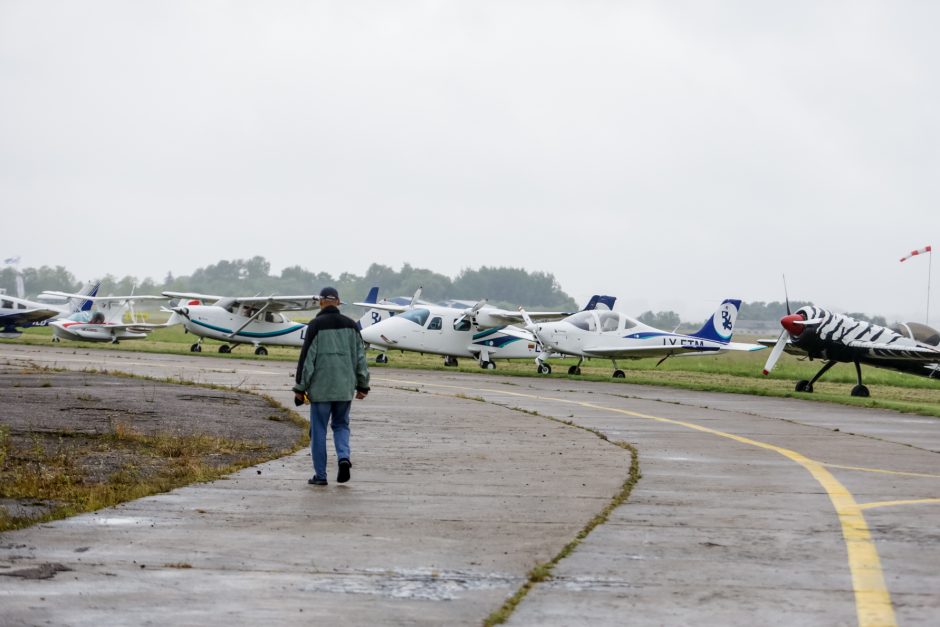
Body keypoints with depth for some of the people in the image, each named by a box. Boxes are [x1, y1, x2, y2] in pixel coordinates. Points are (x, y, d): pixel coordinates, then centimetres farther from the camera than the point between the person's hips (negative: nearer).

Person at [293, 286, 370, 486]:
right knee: (341, 425, 17)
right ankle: (344, 457, -8)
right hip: (345, 387, 4)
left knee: (318, 430, 4)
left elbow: (307, 358, -8)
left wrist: (300, 388, -4)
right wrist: (362, 385, 15)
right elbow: (360, 357, 9)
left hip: (321, 387, -4)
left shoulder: (316, 325, -6)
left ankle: (320, 475, 5)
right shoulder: (350, 325, 7)